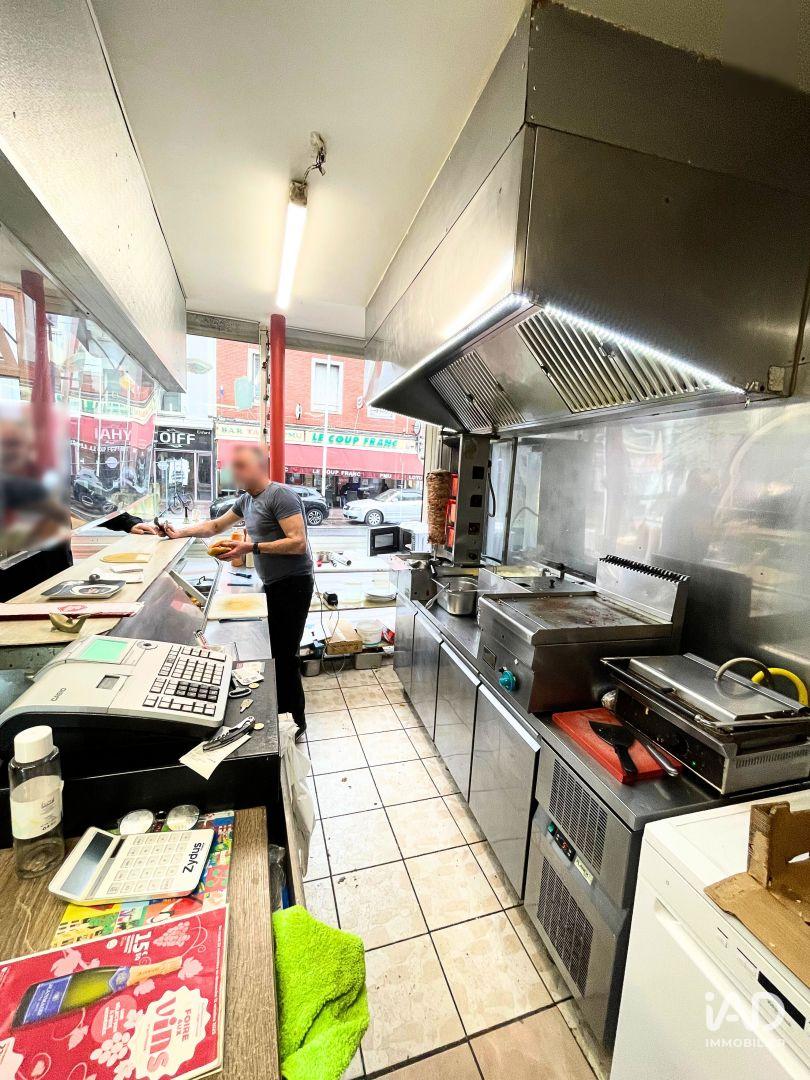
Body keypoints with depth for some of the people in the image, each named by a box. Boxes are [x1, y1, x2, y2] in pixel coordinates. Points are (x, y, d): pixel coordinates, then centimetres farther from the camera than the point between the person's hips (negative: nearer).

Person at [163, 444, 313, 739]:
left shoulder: (280, 495, -14)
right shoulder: (246, 499, 14)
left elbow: (298, 543, -22)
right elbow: (215, 526, 29)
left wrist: (252, 547, -22)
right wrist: (181, 532, 24)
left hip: (293, 584, -9)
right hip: (273, 584, 9)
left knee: (284, 655, -5)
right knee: (272, 651, 13)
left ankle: (295, 723, 10)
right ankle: (281, 713, 29)